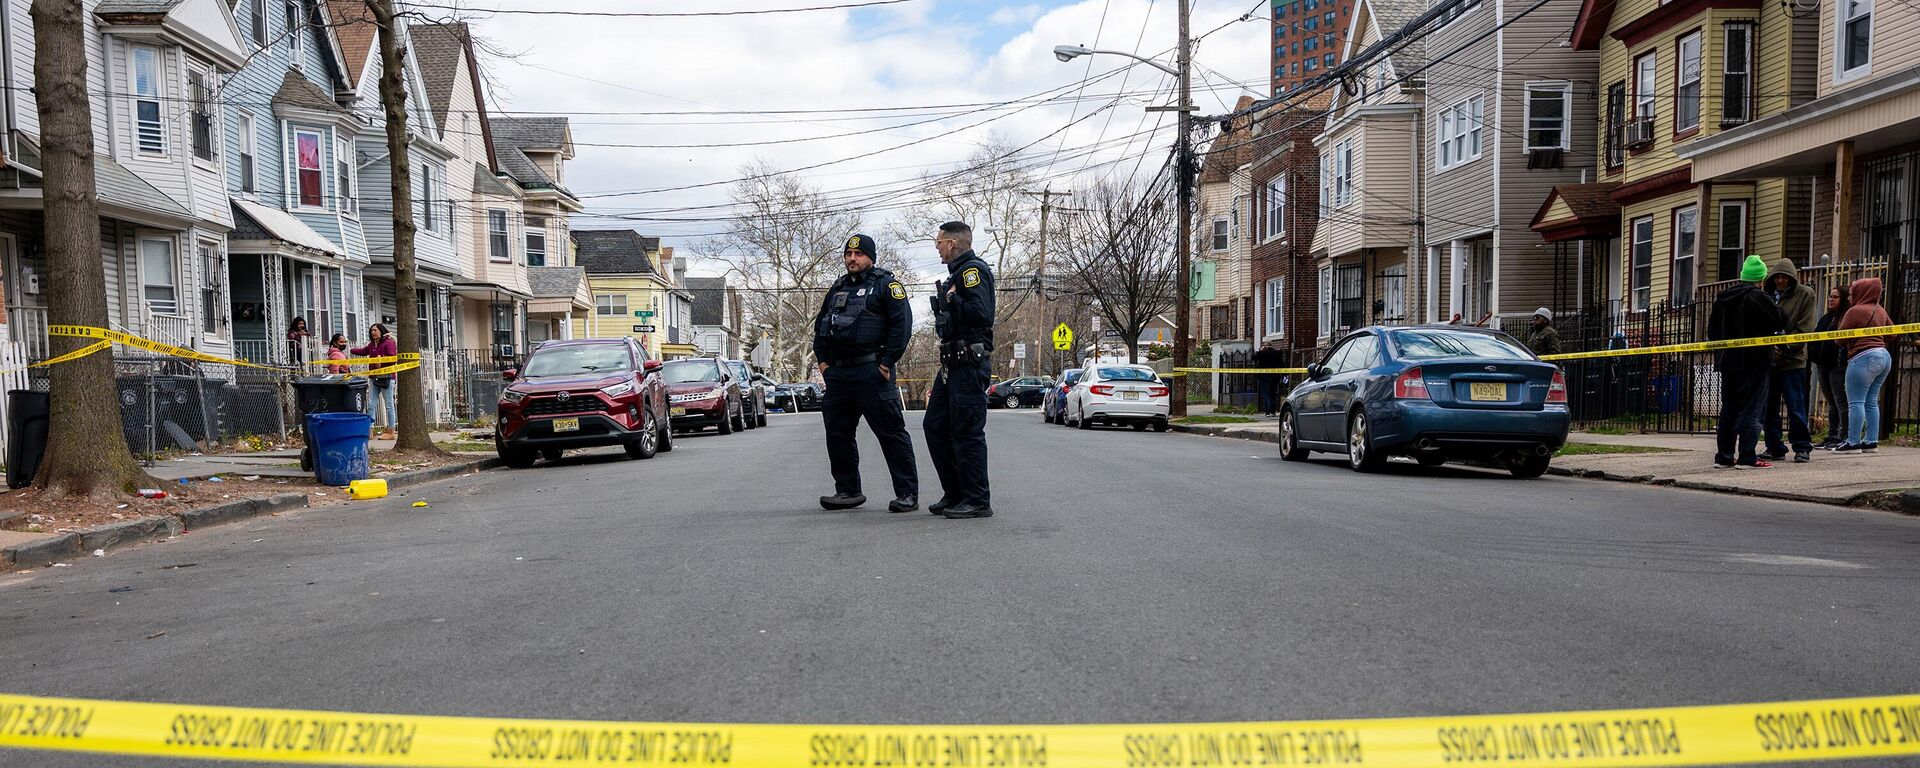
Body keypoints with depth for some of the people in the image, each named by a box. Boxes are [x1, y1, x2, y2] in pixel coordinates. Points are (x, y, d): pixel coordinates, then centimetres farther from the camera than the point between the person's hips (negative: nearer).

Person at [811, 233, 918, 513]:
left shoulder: (886, 285, -1)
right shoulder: (838, 288, 20)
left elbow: (902, 324, -11)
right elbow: (820, 325, 26)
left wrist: (886, 364, -14)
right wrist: (822, 360, 14)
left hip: (871, 372, -7)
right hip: (837, 374, 7)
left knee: (891, 433, -6)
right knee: (837, 434, 10)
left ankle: (907, 493, -2)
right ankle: (848, 491, 21)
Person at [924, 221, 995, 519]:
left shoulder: (973, 269, -10)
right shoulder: (958, 272, 22)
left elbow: (981, 313, -23)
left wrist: (950, 300, -17)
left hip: (969, 365, -11)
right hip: (953, 363, 11)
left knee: (967, 432, -7)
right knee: (935, 426, 11)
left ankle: (977, 501, 0)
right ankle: (955, 495, 18)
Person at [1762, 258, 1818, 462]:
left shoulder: (1805, 295, 2)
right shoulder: (1768, 296, 13)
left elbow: (1806, 327, -6)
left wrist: (1786, 346, -15)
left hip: (1792, 359, -5)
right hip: (1768, 359, 5)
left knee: (1795, 407, -5)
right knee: (1768, 408, 7)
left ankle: (1802, 448, 4)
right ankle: (1774, 448, 16)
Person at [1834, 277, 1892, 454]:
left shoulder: (1855, 311, -11)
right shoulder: (1880, 310, 14)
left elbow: (1840, 339, -9)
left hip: (1863, 357, -9)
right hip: (1884, 356, 9)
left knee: (1856, 402, -7)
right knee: (1871, 401, 11)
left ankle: (1853, 443, -8)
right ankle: (1871, 442, 11)